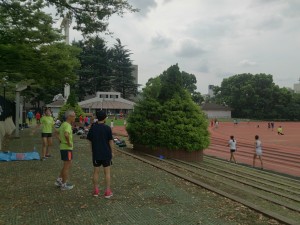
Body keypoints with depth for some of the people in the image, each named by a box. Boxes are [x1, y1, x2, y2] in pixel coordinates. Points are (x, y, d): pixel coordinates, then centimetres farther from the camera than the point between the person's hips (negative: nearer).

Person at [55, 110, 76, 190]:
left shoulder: (63, 124, 12)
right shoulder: (68, 125, -19)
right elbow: (66, 134, -38)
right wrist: (69, 143, -24)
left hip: (63, 147, 9)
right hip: (67, 148, -9)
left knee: (67, 165, 21)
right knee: (67, 166, 2)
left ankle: (59, 180, 26)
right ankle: (64, 185, 12)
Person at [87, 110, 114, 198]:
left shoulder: (92, 128, -1)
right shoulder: (107, 128, -10)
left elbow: (90, 141, 4)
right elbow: (110, 141, -8)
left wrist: (92, 151, 15)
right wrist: (112, 152, 3)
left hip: (96, 154, 3)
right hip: (106, 153, -3)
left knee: (96, 172, 12)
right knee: (107, 172, 6)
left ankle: (96, 190, 19)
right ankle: (108, 191, 10)